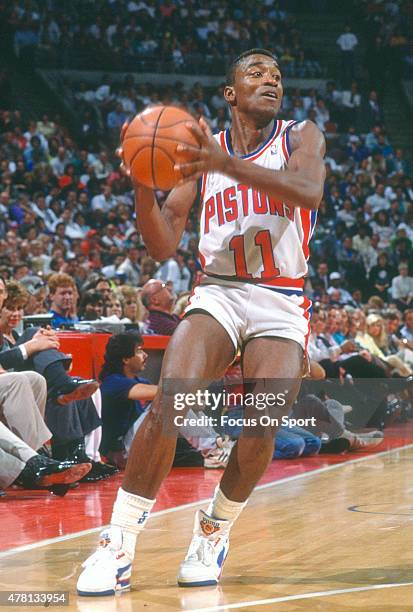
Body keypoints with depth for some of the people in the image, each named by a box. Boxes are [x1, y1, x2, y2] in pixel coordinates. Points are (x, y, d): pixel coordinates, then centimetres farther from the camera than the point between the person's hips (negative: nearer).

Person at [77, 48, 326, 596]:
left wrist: (227, 164, -36)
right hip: (218, 293, 1)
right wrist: (142, 183, -15)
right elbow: (163, 246, 4)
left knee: (261, 427, -19)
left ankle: (214, 534, 8)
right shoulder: (204, 150, 9)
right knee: (170, 402, -23)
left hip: (281, 303, -1)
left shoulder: (301, 137, 2)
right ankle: (118, 546, -16)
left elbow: (308, 190, -23)